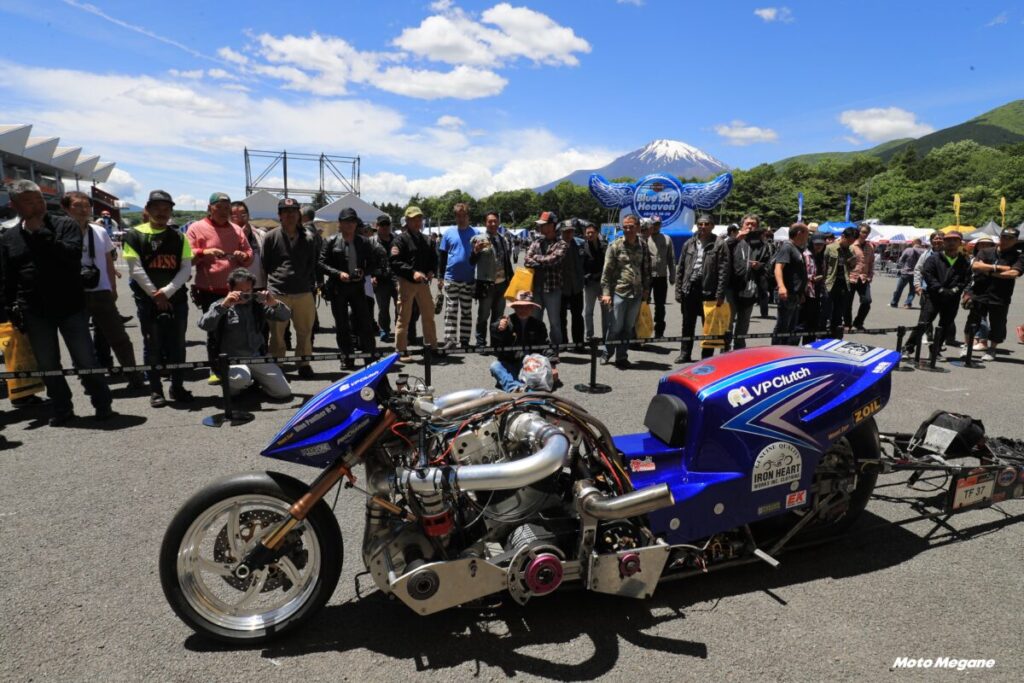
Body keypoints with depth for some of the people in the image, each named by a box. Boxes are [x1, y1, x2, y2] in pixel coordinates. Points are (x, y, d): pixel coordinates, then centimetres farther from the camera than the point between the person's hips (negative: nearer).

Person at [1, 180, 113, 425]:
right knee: (47, 365, 10)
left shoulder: (65, 225, -2)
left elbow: (72, 255, -20)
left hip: (70, 306, -3)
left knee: (86, 360, 1)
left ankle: (103, 405, 12)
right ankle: (62, 409, 23)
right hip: (34, 312, 3)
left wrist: (40, 232, -18)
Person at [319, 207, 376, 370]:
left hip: (357, 286, 1)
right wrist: (338, 273, -16)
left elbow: (371, 263, 12)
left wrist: (363, 272, -8)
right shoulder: (331, 241, 0)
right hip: (338, 288, -1)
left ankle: (370, 357, 6)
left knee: (365, 323, -1)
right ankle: (347, 359, 15)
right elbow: (321, 263, -3)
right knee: (342, 326, 5)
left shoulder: (363, 242, 6)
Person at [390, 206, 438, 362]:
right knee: (404, 317, -1)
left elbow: (433, 258, 21)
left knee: (428, 314, 14)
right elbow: (395, 262, -16)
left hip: (423, 282, 6)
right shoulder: (401, 239, -6)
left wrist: (431, 271, 0)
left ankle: (431, 345, 27)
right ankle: (401, 350, 6)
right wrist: (413, 272, -24)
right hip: (406, 283, -6)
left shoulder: (425, 239, 14)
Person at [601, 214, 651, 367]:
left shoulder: (643, 246, 9)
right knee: (615, 327, -1)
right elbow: (607, 270, -4)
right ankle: (607, 353, 19)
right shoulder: (615, 246, -3)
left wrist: (646, 288, 13)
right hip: (619, 292, -4)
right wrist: (605, 293, -10)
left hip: (637, 293, 4)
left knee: (628, 328, 9)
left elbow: (647, 268, 17)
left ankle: (622, 357, 19)